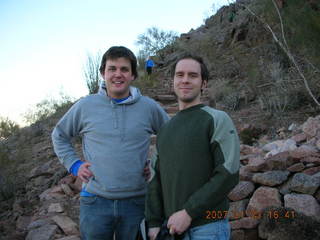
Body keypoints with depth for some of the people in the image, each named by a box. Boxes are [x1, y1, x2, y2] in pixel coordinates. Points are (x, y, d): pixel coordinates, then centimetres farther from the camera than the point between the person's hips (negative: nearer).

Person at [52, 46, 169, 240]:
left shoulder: (149, 107, -1)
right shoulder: (85, 106, -1)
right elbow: (59, 135, 14)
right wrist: (74, 164, 2)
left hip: (136, 202, 1)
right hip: (95, 201, 0)